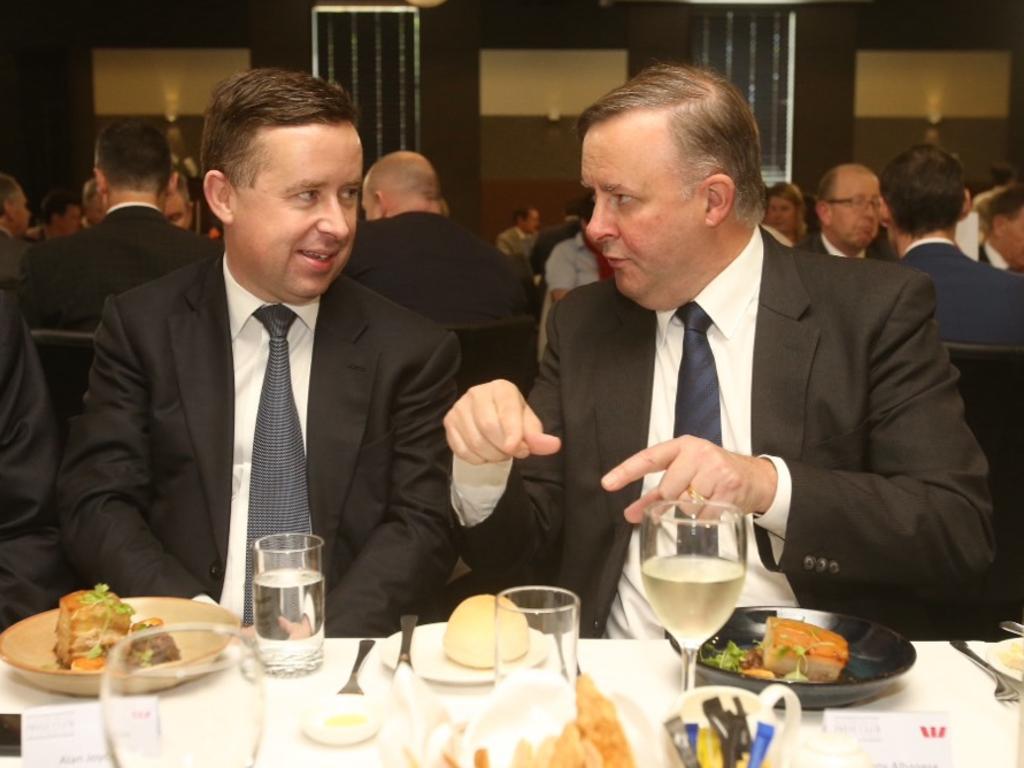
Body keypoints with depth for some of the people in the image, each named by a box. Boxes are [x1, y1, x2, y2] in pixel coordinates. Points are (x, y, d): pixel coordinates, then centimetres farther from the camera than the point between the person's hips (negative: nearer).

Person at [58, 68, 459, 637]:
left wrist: (326, 644, -18)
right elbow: (96, 506, 0)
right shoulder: (141, 328, 4)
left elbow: (422, 525, -2)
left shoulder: (411, 350, 2)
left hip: (351, 660, 1)